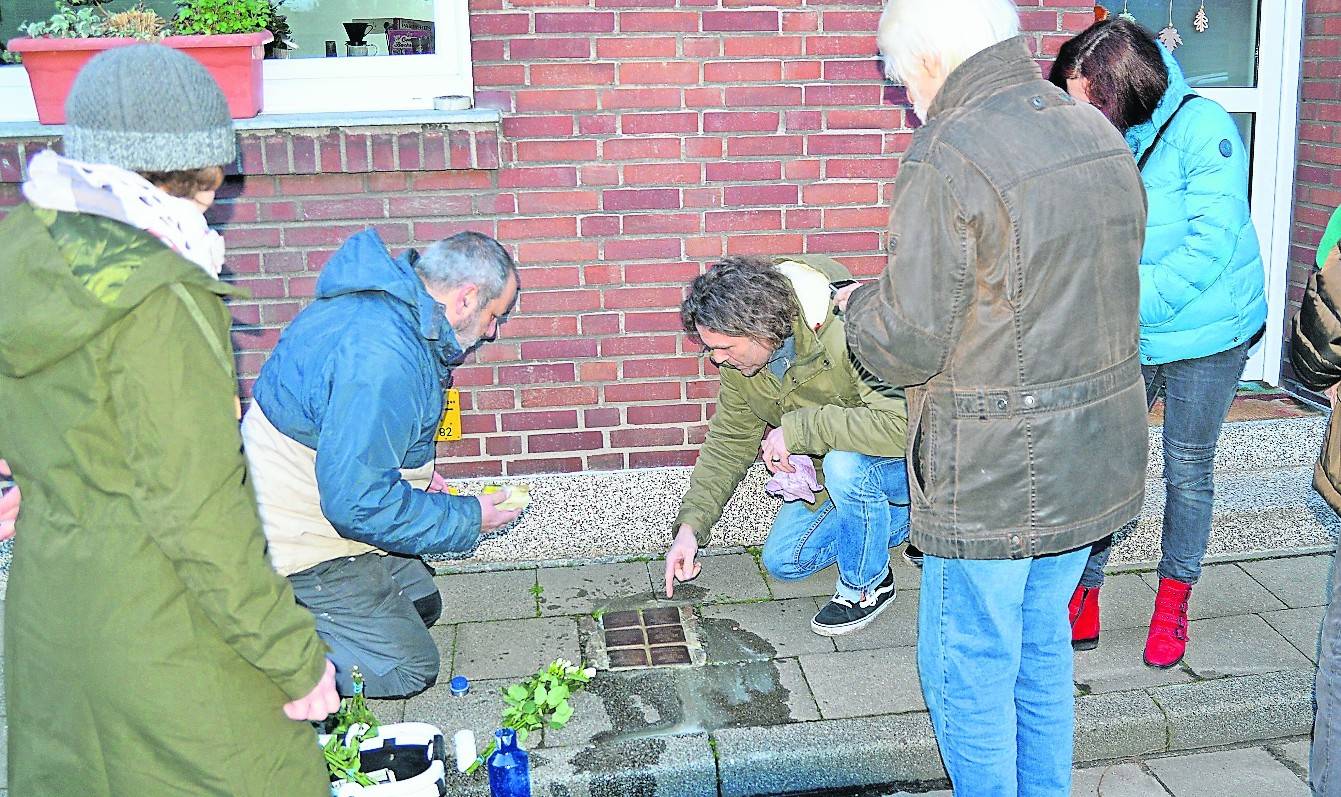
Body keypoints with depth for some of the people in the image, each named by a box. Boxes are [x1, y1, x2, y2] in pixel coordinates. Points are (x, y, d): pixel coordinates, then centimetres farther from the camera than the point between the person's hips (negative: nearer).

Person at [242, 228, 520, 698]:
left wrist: (414, 474, 10)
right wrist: (469, 519, -18)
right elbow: (360, 502, -30)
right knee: (408, 666, -3)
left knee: (420, 602, 20)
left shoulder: (380, 302, 1)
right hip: (302, 540, -10)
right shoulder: (382, 358, -32)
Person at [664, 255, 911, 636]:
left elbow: (900, 424, -46)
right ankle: (898, 519, 21)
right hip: (831, 469, 7)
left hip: (914, 459, -7)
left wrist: (798, 427, -39)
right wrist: (690, 525, -10)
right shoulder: (738, 359, -12)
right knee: (783, 561, 4)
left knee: (846, 464, -38)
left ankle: (867, 586, -10)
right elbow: (729, 442, -2)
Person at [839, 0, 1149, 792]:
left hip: (993, 481, -8)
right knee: (1042, 647, 24)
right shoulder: (1100, 134, 6)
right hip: (1098, 460, 8)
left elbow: (907, 346, -19)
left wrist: (859, 303, 2)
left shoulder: (947, 157, -20)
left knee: (967, 669, 10)